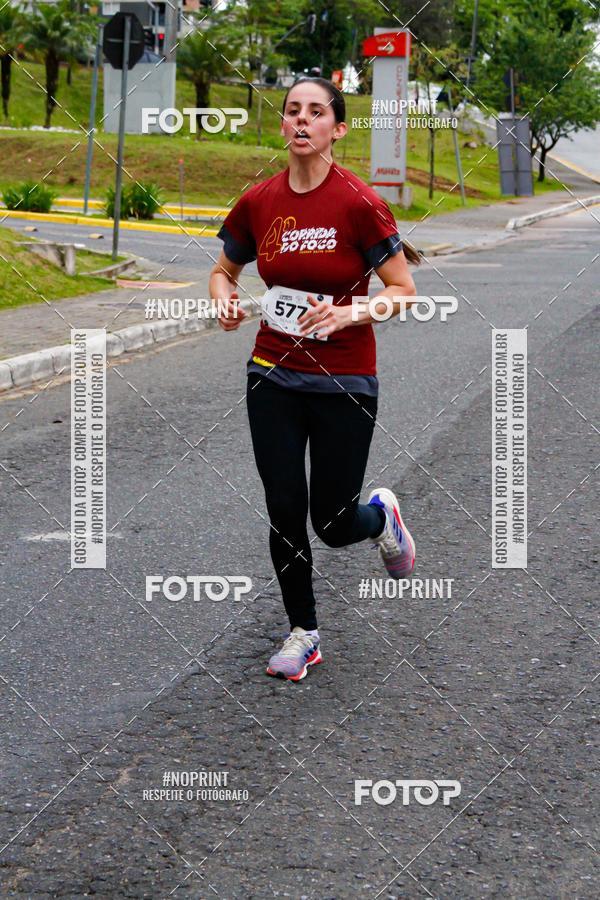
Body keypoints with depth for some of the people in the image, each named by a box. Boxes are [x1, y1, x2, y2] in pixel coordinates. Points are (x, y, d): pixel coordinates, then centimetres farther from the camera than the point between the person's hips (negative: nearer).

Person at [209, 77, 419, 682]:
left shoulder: (358, 203, -13)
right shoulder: (259, 202, 0)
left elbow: (404, 292, -8)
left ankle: (381, 516, 40)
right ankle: (303, 633, 23)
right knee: (284, 512, 3)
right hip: (273, 378, 3)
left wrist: (348, 313, -25)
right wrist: (225, 299, -7)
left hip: (344, 384, -3)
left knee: (333, 522, 3)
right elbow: (223, 270, 15)